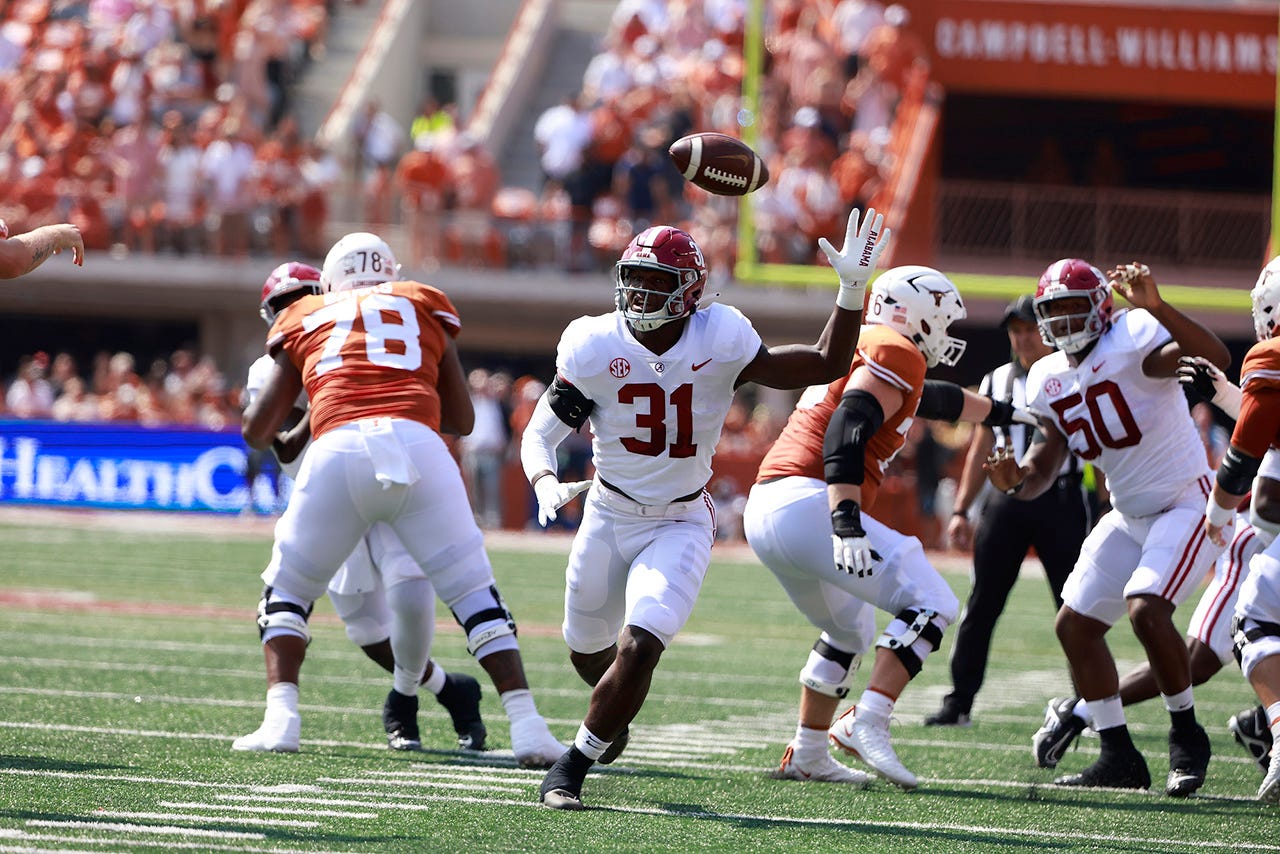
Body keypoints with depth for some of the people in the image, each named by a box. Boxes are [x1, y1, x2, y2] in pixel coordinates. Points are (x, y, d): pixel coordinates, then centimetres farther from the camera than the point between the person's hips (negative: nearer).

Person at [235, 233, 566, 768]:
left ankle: (281, 717, 1)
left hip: (338, 449, 0)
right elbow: (461, 419, 30)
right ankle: (526, 725, -4)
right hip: (417, 448, 0)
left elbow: (257, 431, 28)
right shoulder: (423, 307, 27)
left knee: (286, 595, 19)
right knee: (476, 598, 8)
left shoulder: (304, 322, 26)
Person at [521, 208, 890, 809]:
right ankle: (614, 711, 58)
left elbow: (826, 366, -9)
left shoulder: (719, 343, -17)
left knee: (639, 646, -22)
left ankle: (573, 766, -4)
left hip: (680, 524, -2)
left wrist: (852, 288, -21)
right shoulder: (594, 347, -16)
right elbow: (539, 435, -10)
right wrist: (545, 482, -32)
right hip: (608, 517, 2)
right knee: (589, 652, 20)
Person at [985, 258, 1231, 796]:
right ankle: (1119, 758, 14)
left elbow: (1216, 358, -37)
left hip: (1188, 503, -9)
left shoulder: (1132, 339, -20)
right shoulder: (1048, 379, 4)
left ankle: (1187, 739, -7)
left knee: (1147, 610, -27)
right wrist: (1016, 480, -18)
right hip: (1130, 515, 9)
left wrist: (1155, 307, -49)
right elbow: (1045, 465, 5)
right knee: (1075, 626, 5)